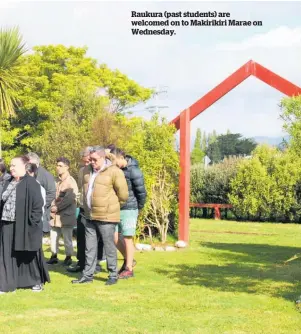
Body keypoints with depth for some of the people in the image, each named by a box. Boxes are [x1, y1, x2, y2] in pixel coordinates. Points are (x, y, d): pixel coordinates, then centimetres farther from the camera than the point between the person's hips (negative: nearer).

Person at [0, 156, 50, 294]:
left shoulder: (31, 183, -10)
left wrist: (32, 222, -16)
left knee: (29, 254, 5)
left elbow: (38, 203, -14)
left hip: (24, 225, -6)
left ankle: (37, 281, 20)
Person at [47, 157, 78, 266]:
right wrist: (52, 206, -3)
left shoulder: (71, 182, -10)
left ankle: (68, 257, 14)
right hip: (55, 215, 6)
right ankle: (54, 256, 23)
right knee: (53, 237, 11)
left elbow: (69, 198, -18)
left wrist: (57, 207, -14)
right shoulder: (56, 180, 11)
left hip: (66, 215, -6)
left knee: (67, 238, 2)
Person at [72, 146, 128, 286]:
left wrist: (112, 206, 3)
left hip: (106, 216, -7)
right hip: (90, 216, 7)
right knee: (90, 247, 12)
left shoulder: (114, 172, -12)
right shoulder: (87, 171, 10)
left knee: (109, 246, 1)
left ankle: (113, 275, 12)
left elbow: (123, 194, -9)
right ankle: (87, 275, 20)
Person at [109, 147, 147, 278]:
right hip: (116, 208, 7)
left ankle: (129, 269, 8)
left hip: (129, 209, -7)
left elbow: (141, 192, -11)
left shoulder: (133, 171, -15)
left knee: (127, 238, -1)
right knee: (114, 236, 7)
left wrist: (139, 208, -2)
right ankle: (127, 260, 27)